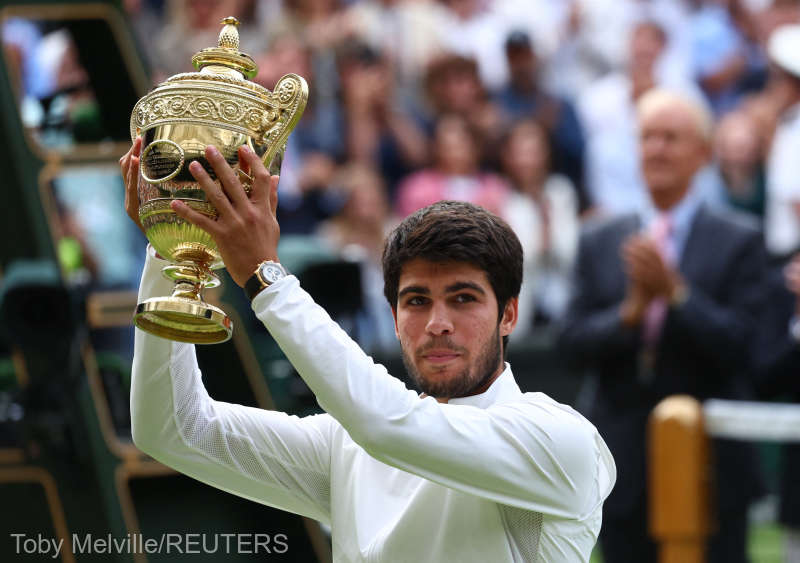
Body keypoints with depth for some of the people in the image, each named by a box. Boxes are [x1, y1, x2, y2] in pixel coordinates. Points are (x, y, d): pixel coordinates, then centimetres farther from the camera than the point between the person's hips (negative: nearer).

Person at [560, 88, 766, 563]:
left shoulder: (739, 241, -2)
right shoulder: (599, 241, 8)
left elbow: (738, 346, -11)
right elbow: (576, 342, 1)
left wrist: (675, 291, -21)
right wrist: (631, 309, -17)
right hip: (627, 466, 3)